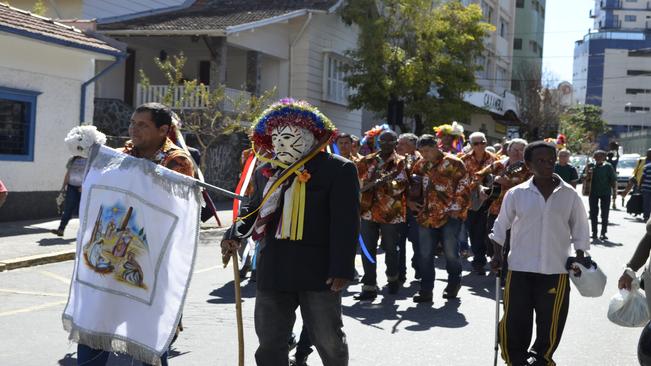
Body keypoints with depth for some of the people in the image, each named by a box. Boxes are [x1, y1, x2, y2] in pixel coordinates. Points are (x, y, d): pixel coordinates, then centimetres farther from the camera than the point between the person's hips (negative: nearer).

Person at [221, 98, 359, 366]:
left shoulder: (339, 169, -5)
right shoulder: (266, 172, 12)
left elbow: (346, 222, -11)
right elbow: (253, 208, 24)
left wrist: (341, 269, -17)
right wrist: (234, 235, 4)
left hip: (319, 273, -5)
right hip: (273, 272, 5)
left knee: (328, 340, 8)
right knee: (269, 343, 10)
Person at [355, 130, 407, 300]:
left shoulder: (400, 162, -1)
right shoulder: (367, 161, 10)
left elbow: (399, 185, -15)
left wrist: (378, 181, -28)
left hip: (391, 213, -2)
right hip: (368, 211, 2)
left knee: (390, 249, 11)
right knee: (368, 250, 0)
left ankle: (393, 279, 34)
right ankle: (369, 287, 5)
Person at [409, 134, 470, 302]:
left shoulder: (454, 163, -6)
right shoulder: (420, 165, 12)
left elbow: (463, 188, -9)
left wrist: (456, 208, -12)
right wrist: (410, 201, 10)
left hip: (449, 216, -5)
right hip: (427, 216, 5)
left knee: (450, 252, -1)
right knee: (425, 254, 5)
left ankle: (453, 284, 23)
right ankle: (426, 290, 14)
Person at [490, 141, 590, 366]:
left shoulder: (570, 195, -1)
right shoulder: (516, 194, -1)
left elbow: (579, 230, 8)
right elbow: (501, 225, 9)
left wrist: (580, 258, 4)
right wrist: (497, 254, 4)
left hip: (556, 270, 0)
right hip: (520, 268, 0)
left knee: (551, 322, 8)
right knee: (514, 320, 2)